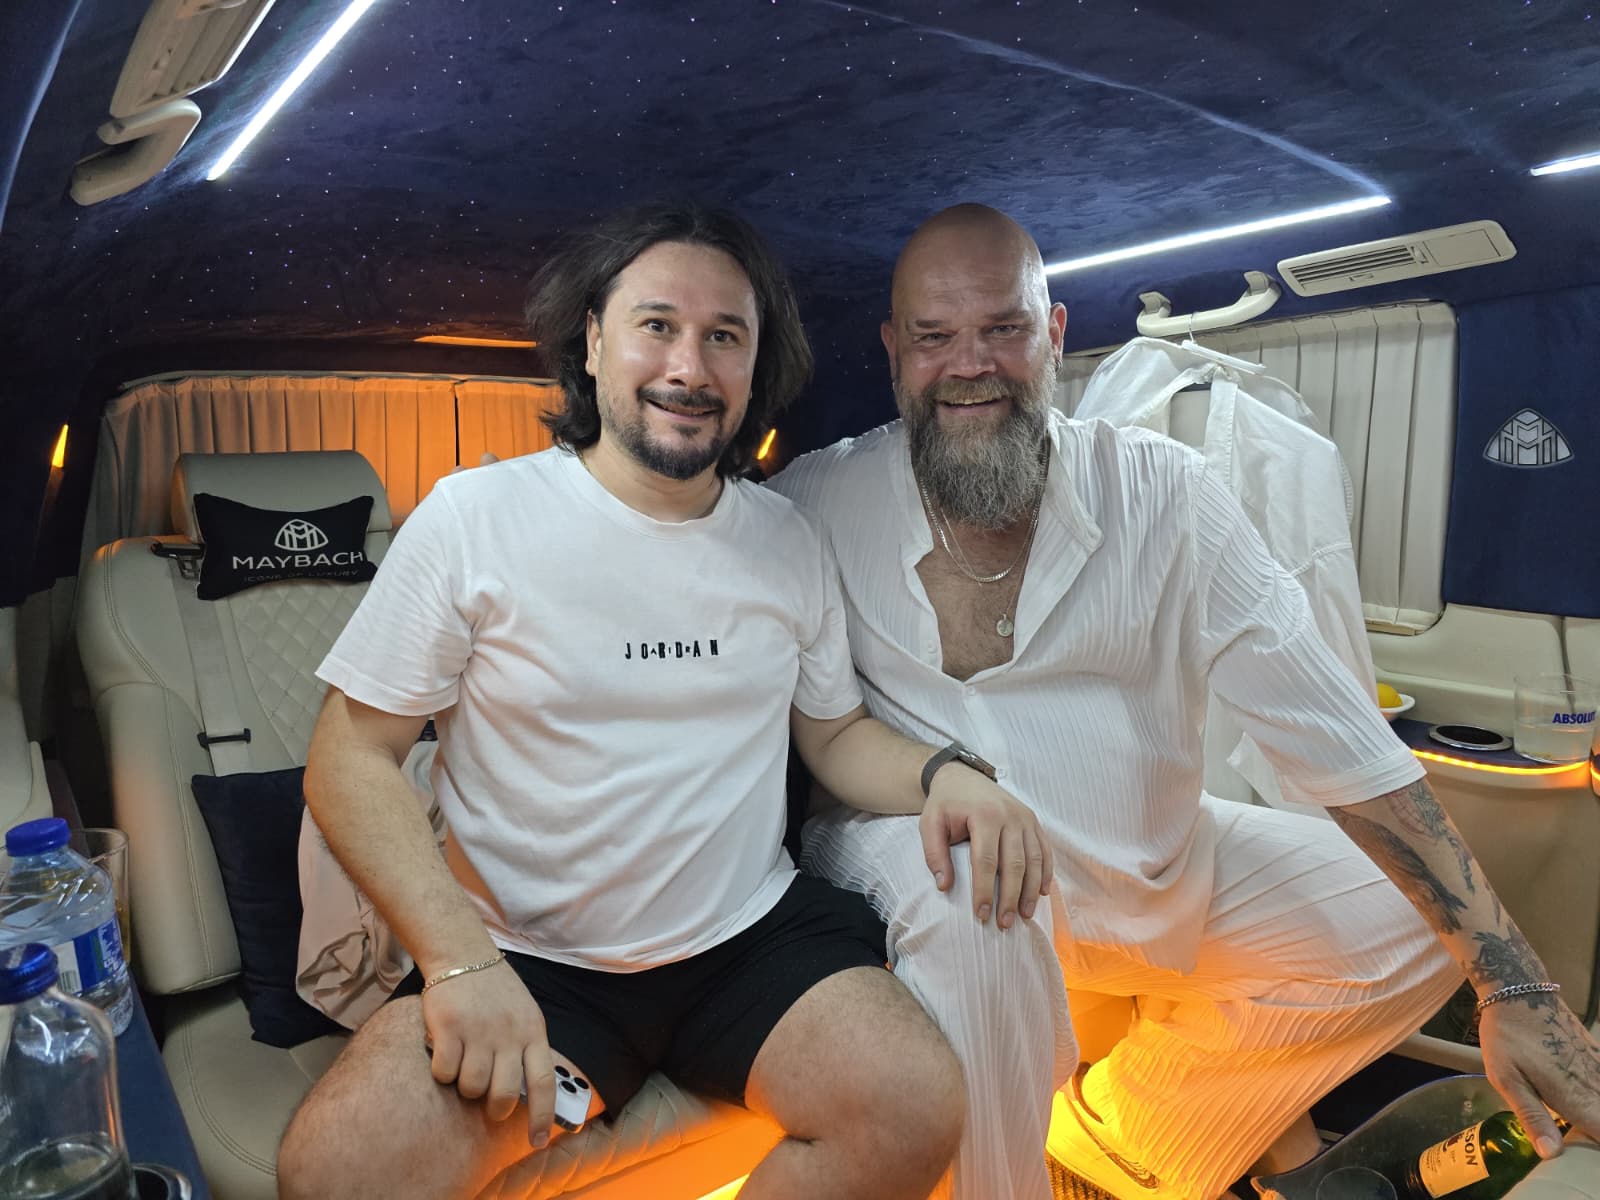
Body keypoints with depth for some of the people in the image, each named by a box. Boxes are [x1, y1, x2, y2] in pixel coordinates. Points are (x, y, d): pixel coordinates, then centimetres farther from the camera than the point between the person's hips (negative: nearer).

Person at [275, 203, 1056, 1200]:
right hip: (529, 957, -2)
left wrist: (940, 774, -8)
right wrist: (462, 960, -18)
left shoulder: (792, 543, 5)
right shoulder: (476, 516, -6)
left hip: (754, 933, 3)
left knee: (919, 1109, -20)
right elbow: (351, 757, -5)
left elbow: (835, 730, 15)